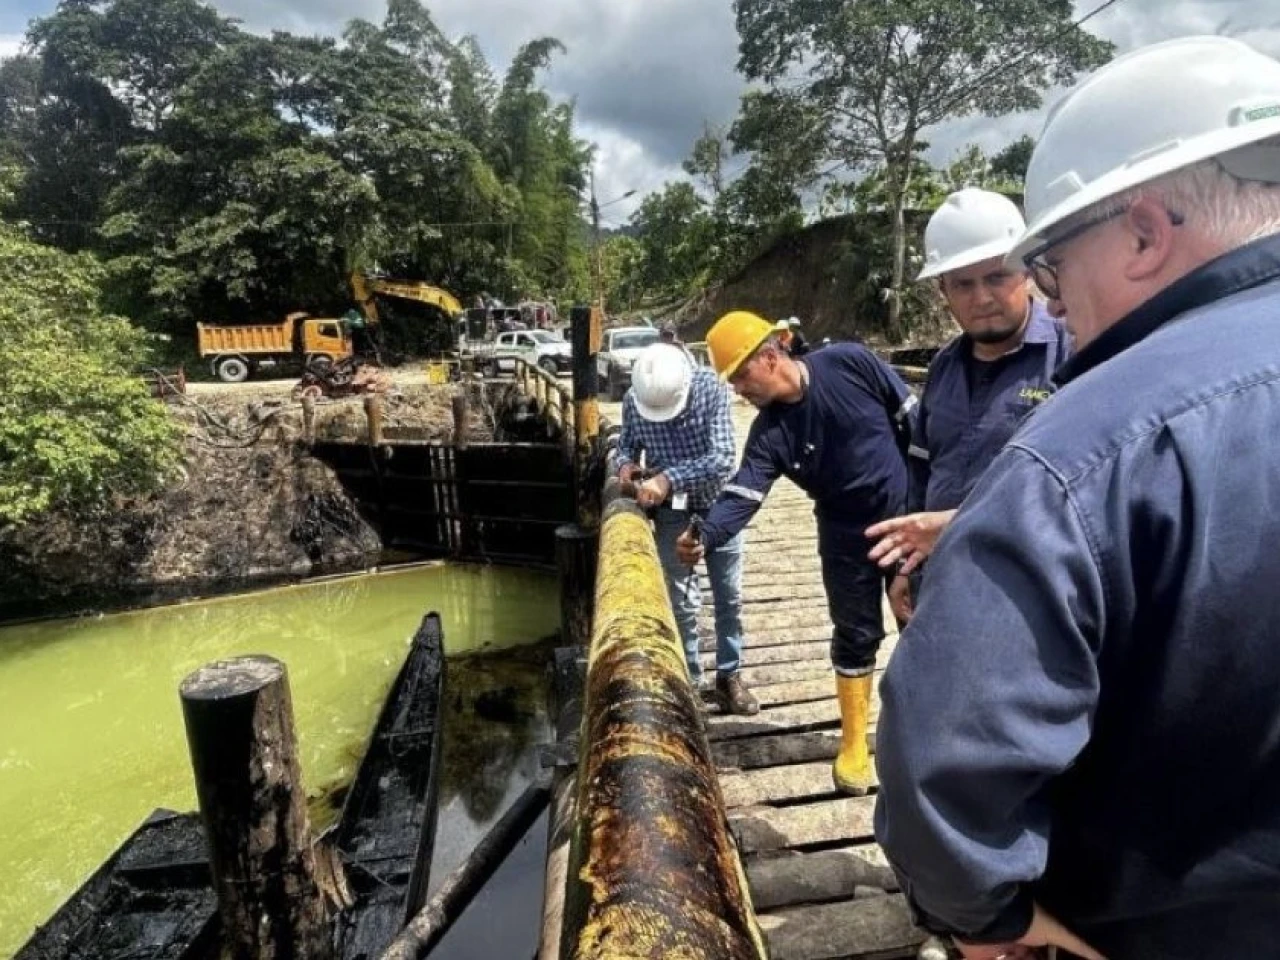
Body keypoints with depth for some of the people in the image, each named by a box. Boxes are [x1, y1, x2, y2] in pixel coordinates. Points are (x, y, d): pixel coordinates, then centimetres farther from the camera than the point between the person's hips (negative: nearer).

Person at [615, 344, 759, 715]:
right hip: (672, 513, 1)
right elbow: (626, 444, 2)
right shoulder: (633, 399, -14)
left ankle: (729, 677, 27)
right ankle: (690, 680, 24)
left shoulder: (710, 388, -22)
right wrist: (626, 464, -21)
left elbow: (722, 458, -29)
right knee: (682, 602, 7)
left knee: (729, 598, 10)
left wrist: (668, 479, -37)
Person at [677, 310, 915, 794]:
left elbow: (912, 416, -9)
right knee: (856, 636, 10)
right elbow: (742, 492, -23)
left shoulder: (849, 363, -18)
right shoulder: (769, 433, -12)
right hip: (848, 537, 1)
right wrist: (707, 533, -42)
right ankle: (854, 743, 28)